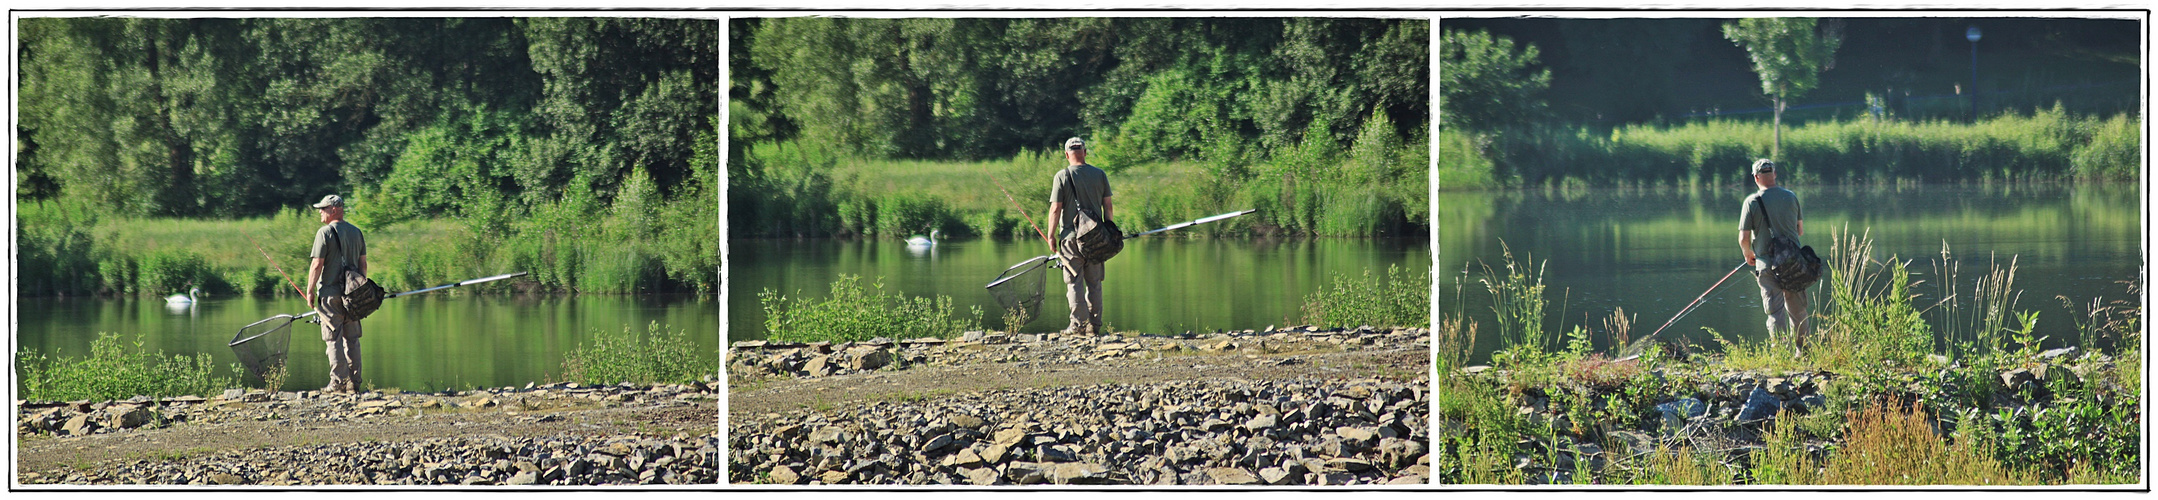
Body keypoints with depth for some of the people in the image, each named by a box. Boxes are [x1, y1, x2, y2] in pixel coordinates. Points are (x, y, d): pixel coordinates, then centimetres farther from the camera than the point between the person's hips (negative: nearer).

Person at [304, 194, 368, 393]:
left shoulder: (325, 233, -9)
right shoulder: (357, 232, 11)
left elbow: (317, 265, -12)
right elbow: (363, 264, 14)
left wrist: (310, 291, -5)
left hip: (330, 291, -6)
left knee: (334, 338, -3)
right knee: (352, 338, 9)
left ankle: (338, 381, -7)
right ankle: (354, 382, 8)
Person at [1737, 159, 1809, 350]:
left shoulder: (1752, 202, -8)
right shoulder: (1791, 197, 2)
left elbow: (1744, 239, -8)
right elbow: (1801, 230, 13)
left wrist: (1749, 255, 13)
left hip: (1767, 265, -3)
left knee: (1776, 312, -1)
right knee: (1798, 310, 15)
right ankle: (1803, 349, 26)